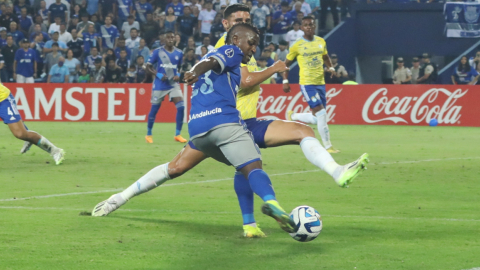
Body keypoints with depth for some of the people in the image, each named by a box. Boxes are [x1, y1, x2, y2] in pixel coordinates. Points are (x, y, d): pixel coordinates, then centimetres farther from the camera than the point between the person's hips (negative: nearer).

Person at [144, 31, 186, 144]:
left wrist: (178, 75, -3)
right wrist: (158, 75, -18)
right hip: (159, 85, -2)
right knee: (154, 109, 4)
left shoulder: (179, 53, 4)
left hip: (174, 84, 2)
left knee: (181, 107, -13)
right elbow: (148, 67, -2)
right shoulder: (157, 52, -5)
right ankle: (149, 134, 22)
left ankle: (178, 134, -3)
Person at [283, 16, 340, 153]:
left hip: (320, 83, 6)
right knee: (321, 113, -15)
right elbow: (286, 63, 4)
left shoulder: (321, 42, 8)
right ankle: (327, 146, -8)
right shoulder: (297, 45, -5)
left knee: (317, 118, 8)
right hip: (307, 83, -6)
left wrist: (331, 67, 4)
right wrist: (285, 81, -4)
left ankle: (293, 116, 34)